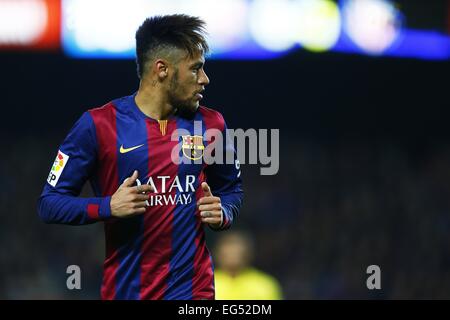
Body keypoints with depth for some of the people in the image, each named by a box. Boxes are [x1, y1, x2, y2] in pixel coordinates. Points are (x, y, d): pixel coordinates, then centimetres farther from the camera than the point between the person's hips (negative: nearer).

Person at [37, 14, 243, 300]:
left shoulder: (210, 124, 3)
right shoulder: (98, 125, -8)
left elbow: (232, 189, 19)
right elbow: (50, 203, -5)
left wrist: (222, 214, -3)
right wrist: (108, 207, -20)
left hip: (193, 287, 2)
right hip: (125, 288, -2)